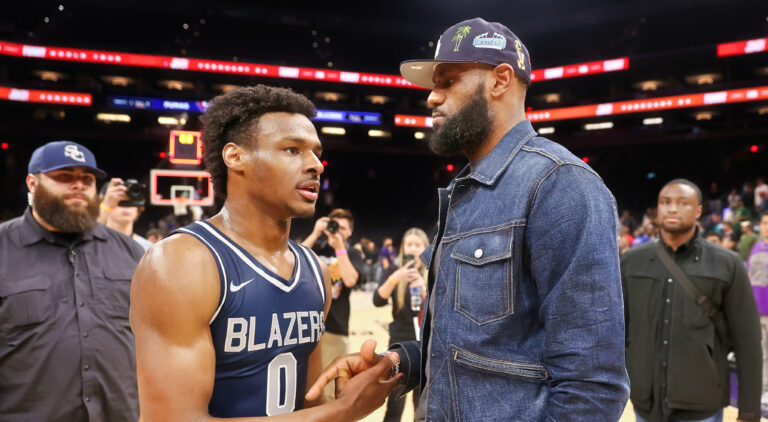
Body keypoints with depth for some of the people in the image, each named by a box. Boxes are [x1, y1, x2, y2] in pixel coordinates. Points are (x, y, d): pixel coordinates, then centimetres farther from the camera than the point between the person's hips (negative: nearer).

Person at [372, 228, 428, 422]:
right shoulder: (394, 270, -1)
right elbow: (378, 300, -16)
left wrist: (423, 288, -23)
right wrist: (394, 278, -31)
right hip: (400, 342, -2)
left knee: (422, 404, 11)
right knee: (395, 405, -3)